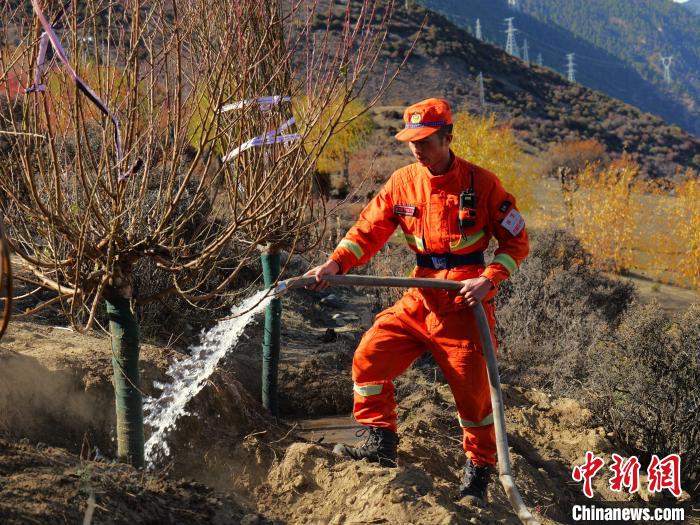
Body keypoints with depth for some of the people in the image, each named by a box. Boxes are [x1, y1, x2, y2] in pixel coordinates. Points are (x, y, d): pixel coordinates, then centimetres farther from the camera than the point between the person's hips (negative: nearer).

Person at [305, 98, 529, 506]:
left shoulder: (481, 183, -8)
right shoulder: (403, 182, 3)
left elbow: (516, 241, -3)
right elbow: (369, 229, 3)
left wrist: (488, 279, -17)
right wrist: (336, 263, -13)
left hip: (464, 303, -4)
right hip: (420, 299, 4)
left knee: (473, 389, -1)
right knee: (370, 356, -9)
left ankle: (479, 472, 17)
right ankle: (380, 443, 2)